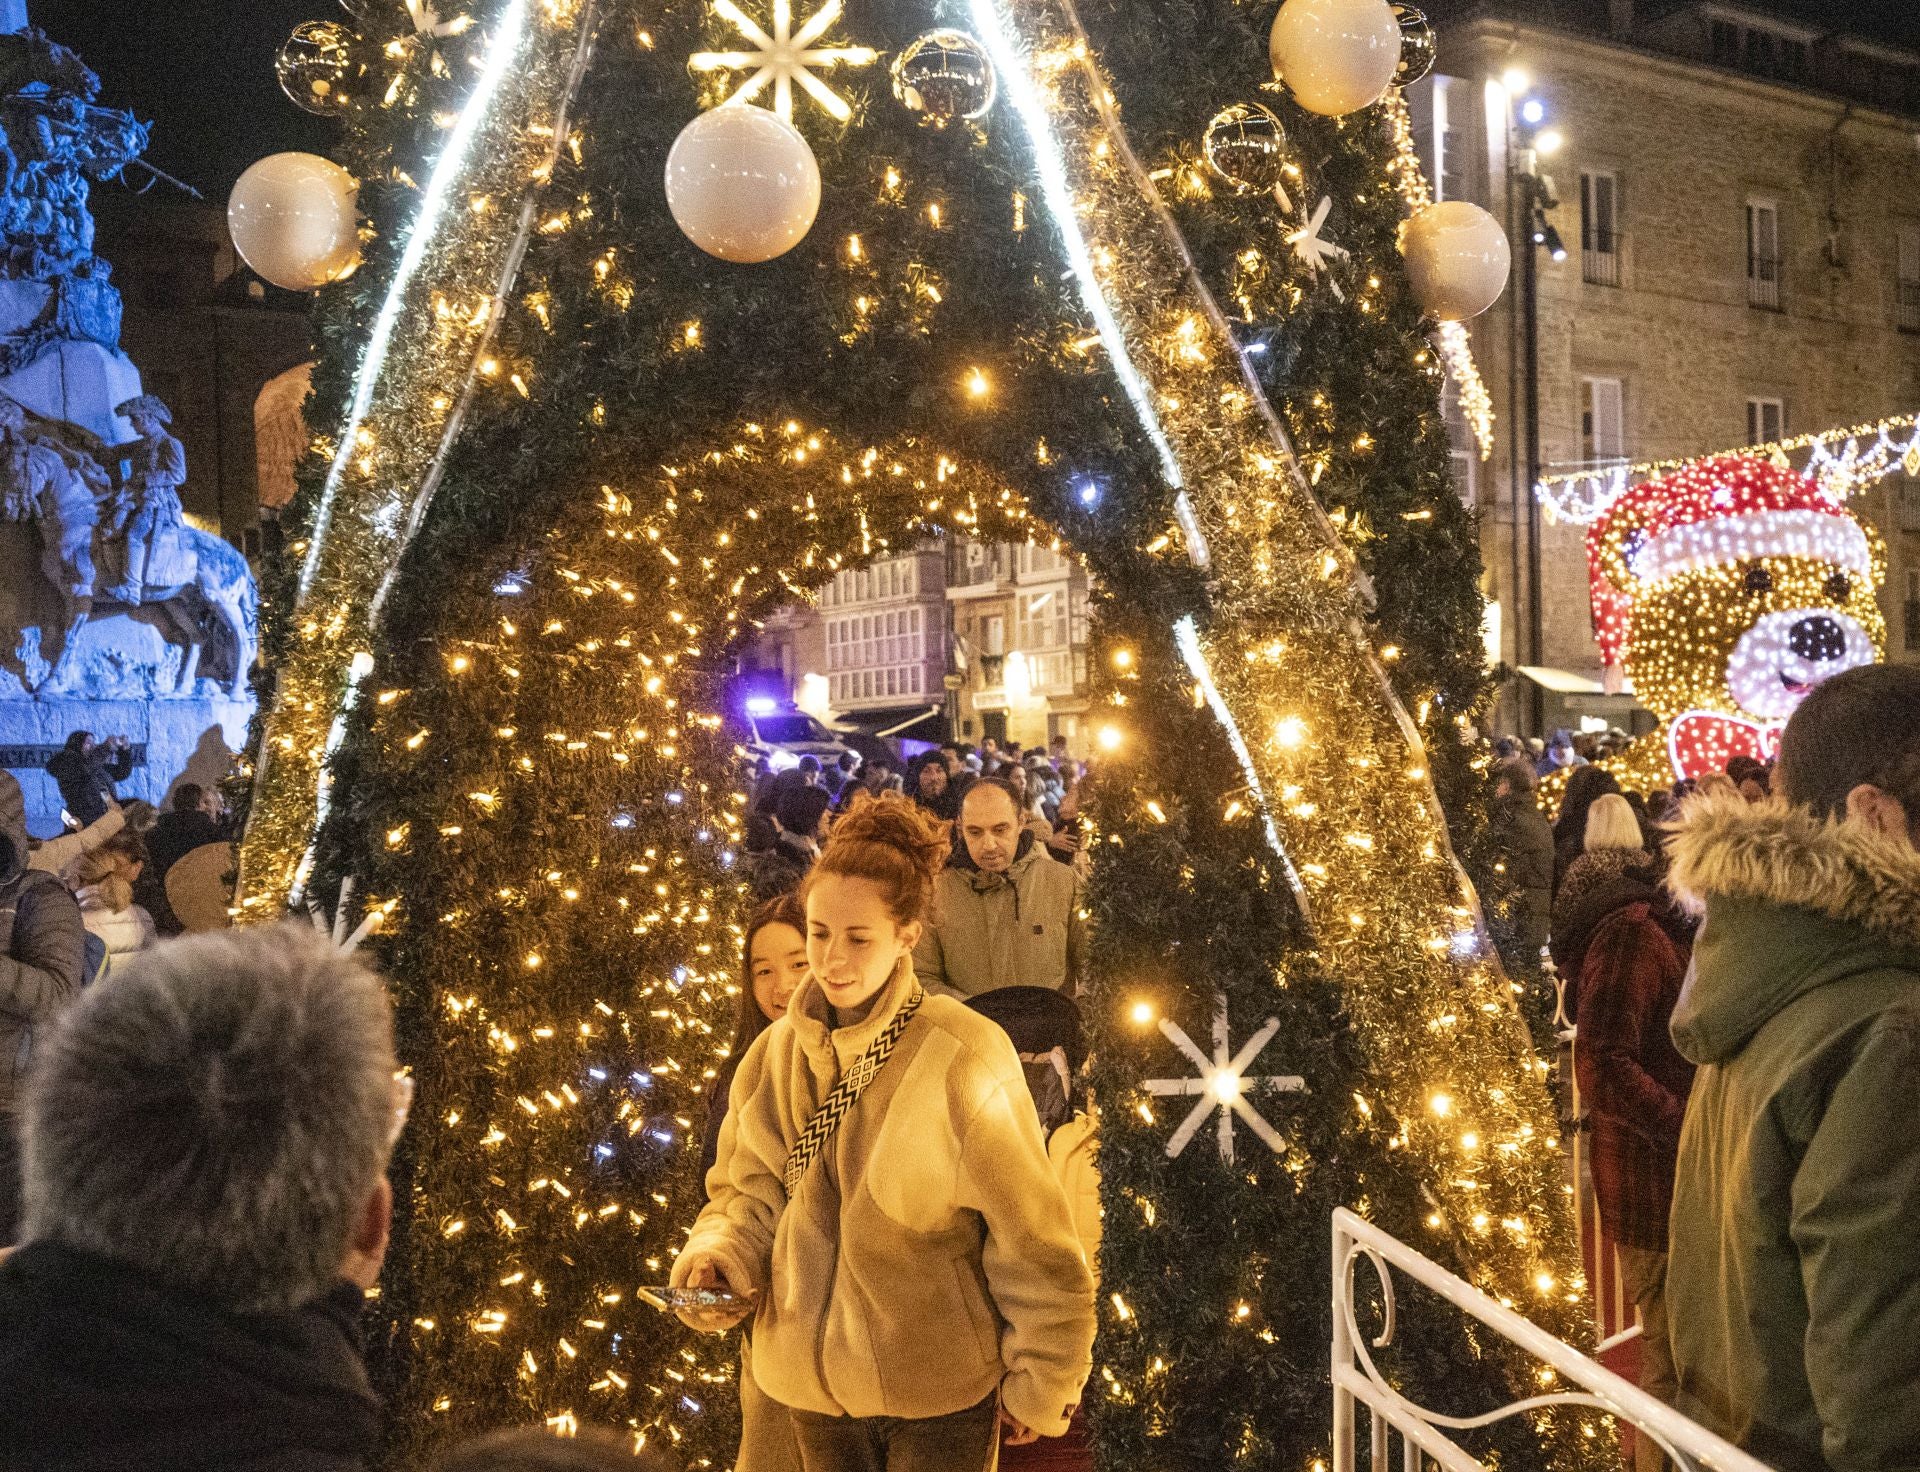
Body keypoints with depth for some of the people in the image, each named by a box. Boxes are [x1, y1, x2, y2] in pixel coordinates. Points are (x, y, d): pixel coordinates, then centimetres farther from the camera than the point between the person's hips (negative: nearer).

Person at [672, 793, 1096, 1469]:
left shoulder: (964, 1058, -17)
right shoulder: (774, 1053, -2)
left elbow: (1030, 1239, -12)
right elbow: (749, 1197, 5)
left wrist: (1039, 1384, -7)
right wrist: (715, 1257, -15)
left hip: (938, 1390, -4)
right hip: (813, 1381, 4)